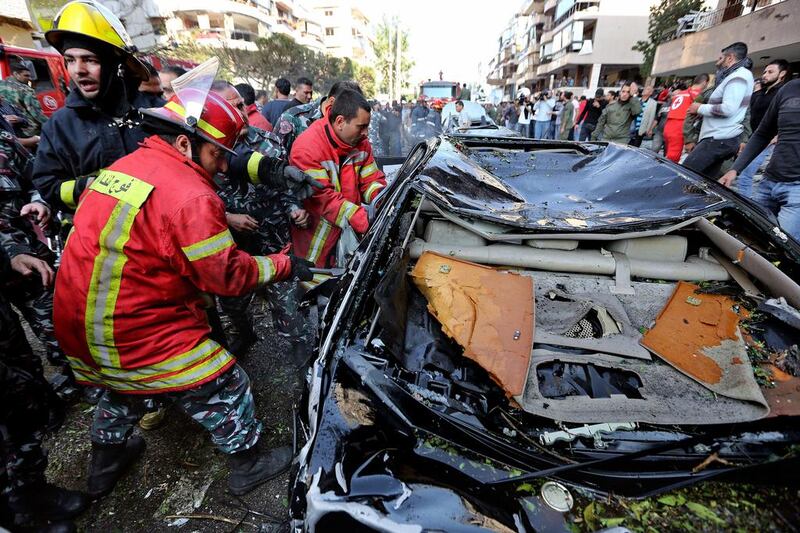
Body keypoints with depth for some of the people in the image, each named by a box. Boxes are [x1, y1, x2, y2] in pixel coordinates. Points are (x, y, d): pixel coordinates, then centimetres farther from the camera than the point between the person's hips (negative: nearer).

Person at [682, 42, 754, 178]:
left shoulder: (739, 76, -7)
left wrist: (700, 108, -7)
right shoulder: (733, 76, 25)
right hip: (719, 138, 10)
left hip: (718, 139, -10)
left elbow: (728, 109, -19)